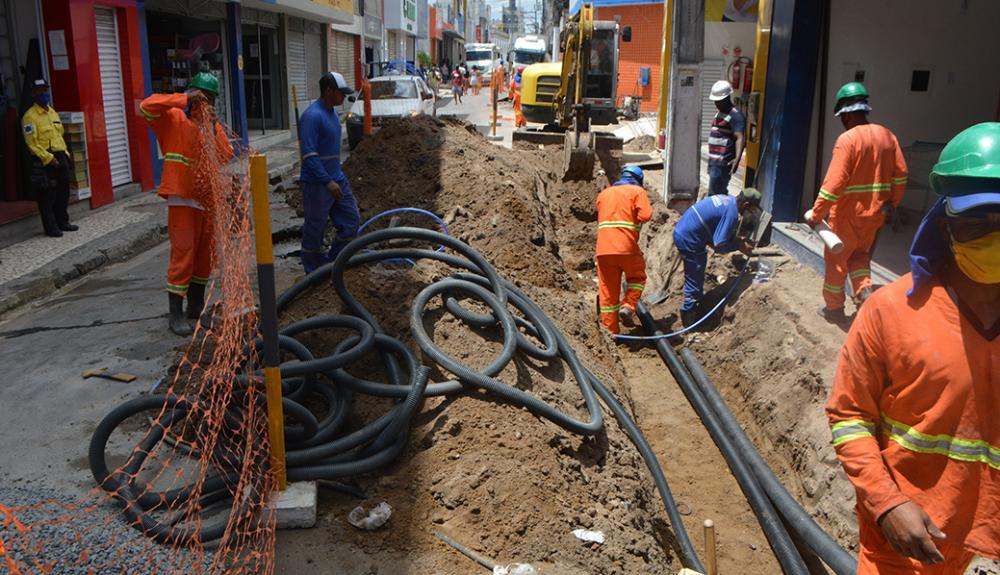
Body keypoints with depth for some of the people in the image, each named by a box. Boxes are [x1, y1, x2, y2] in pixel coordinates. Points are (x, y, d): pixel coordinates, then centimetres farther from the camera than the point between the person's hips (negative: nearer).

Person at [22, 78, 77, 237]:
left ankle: (62, 222, 25)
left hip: (60, 157, 8)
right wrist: (48, 157, -20)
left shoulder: (53, 113, 16)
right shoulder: (30, 116, -9)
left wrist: (65, 154, 12)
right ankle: (50, 227, 4)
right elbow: (31, 143, -14)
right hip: (44, 161, -7)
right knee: (47, 196, -3)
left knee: (63, 192, 13)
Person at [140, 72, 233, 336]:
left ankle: (196, 305, 27)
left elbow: (226, 156, -4)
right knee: (183, 255, -7)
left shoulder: (215, 126, 11)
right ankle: (176, 314, -1)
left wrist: (213, 127, -16)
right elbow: (146, 106, -20)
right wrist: (185, 99, -21)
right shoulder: (174, 118, -1)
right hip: (182, 198, -5)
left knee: (205, 254, 12)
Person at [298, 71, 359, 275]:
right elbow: (309, 155, -24)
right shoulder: (312, 116, -19)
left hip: (337, 179, 9)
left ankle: (332, 262, 25)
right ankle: (315, 273, 16)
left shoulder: (332, 112, 11)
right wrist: (327, 182, -28)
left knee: (351, 220, 11)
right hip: (316, 184, -9)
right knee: (315, 229, 3)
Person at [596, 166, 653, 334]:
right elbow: (646, 215, -7)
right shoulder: (637, 191, 6)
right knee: (637, 276, 24)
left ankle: (610, 331, 15)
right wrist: (637, 219, 12)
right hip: (626, 247, -4)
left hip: (603, 249, 4)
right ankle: (628, 306, 5)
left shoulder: (603, 193, 22)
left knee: (607, 289, 10)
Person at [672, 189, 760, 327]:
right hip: (689, 241, -10)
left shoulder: (727, 199, 9)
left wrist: (736, 239, 13)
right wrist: (739, 246, -6)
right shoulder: (732, 213, -20)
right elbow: (719, 246, -21)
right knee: (695, 282, 3)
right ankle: (689, 320, 15)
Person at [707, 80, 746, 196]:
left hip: (723, 163, -10)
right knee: (721, 193, 17)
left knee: (715, 195, -11)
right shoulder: (720, 113, 17)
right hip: (714, 161, 10)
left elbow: (740, 138, -24)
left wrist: (737, 159, -40)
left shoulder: (735, 115, -13)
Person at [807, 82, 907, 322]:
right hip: (875, 213, 6)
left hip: (847, 214, -6)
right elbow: (900, 174, 7)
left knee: (837, 259, 10)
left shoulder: (847, 139, -18)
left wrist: (816, 214, -17)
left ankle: (834, 307, 20)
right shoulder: (887, 136, 3)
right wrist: (891, 202, 19)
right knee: (860, 254, 24)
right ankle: (864, 290, 2)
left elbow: (834, 183, -22)